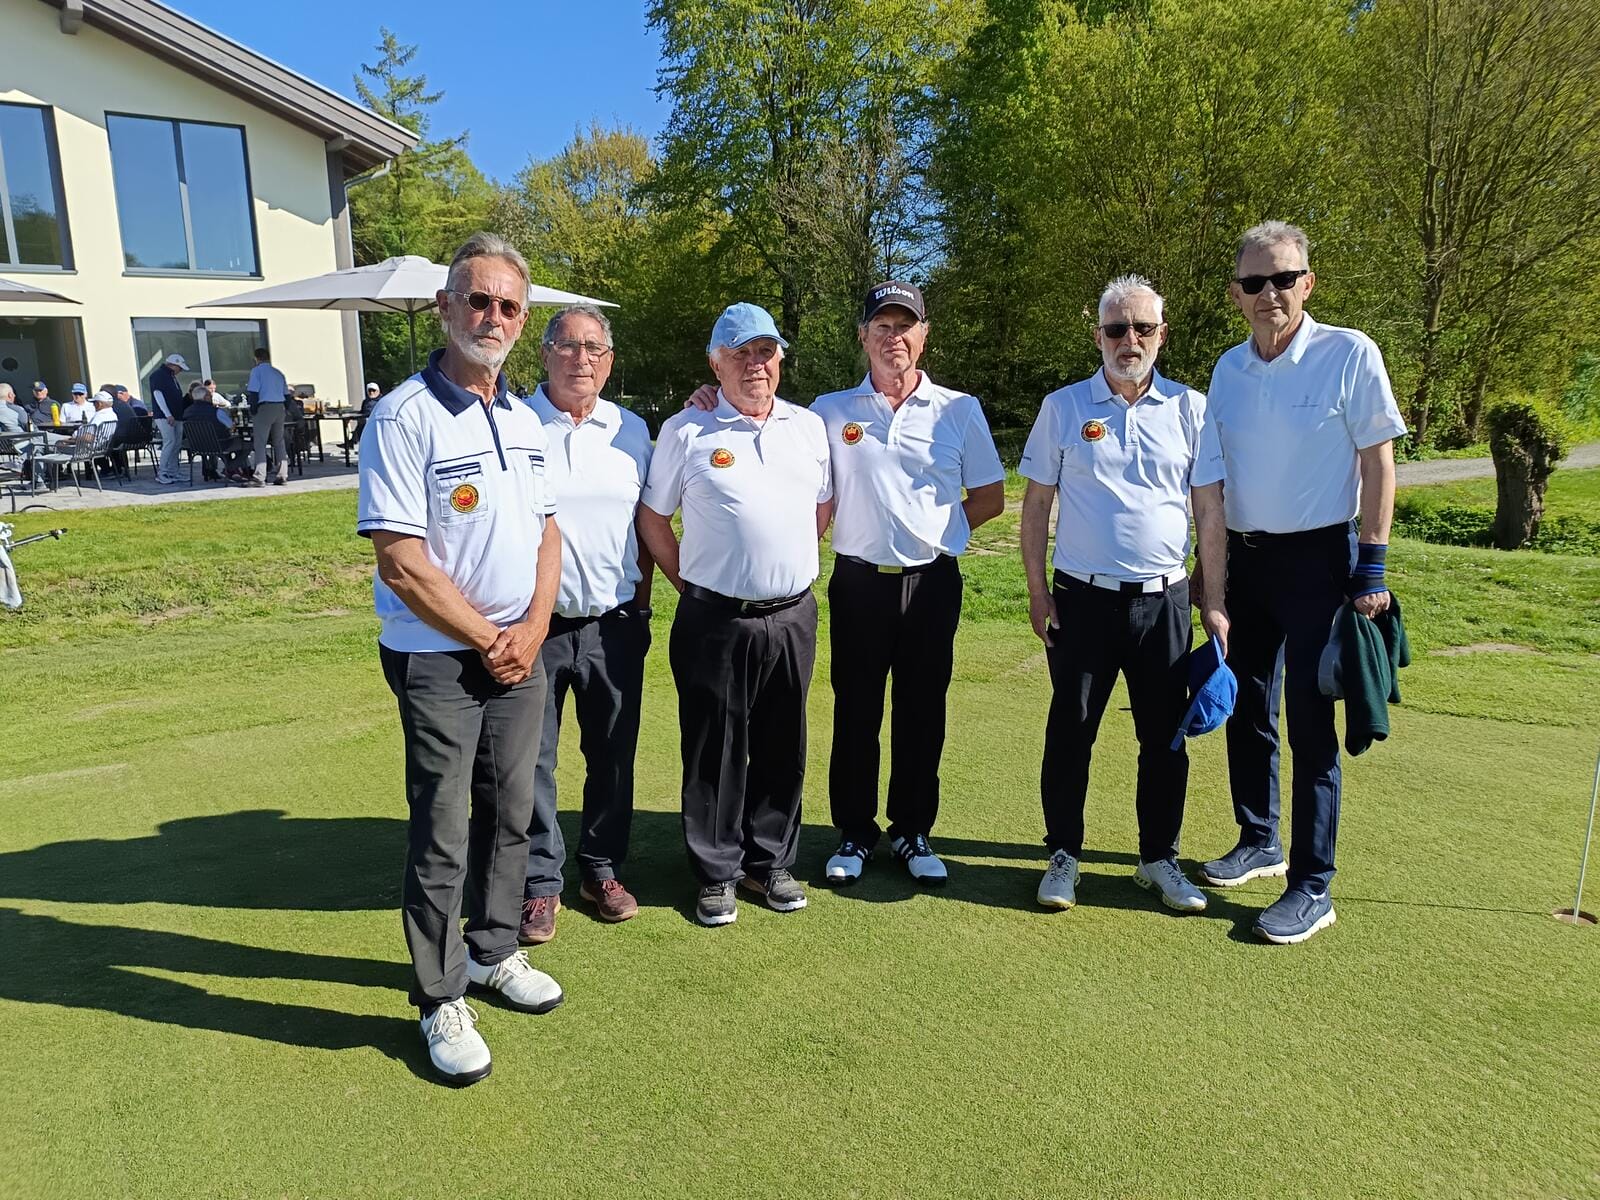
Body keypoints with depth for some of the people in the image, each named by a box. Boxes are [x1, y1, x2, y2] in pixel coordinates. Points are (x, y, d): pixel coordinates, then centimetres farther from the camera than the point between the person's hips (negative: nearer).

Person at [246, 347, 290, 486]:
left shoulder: (256, 371, -2)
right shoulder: (278, 372, 15)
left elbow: (253, 392, -9)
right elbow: (286, 394, 14)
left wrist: (253, 410, -1)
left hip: (265, 407, -6)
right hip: (280, 408, 6)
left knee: (260, 443, -5)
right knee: (279, 442, 12)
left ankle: (260, 478, -12)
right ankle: (282, 476, 11)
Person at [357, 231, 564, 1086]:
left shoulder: (523, 420, 9)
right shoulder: (403, 417, -14)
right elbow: (401, 563, -18)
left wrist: (532, 629, -3)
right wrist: (487, 641, -12)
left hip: (520, 655, 7)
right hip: (439, 661, -6)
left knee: (509, 816, 16)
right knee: (441, 836, 3)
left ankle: (492, 951, 35)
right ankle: (440, 1001, 18)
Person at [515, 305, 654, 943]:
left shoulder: (631, 431, 7)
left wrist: (642, 599, 10)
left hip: (614, 625, 3)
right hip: (534, 623, -3)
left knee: (613, 757, 12)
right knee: (531, 760, 4)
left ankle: (602, 870, 29)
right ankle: (540, 883, 20)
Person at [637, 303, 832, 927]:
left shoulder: (810, 427, 9)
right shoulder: (685, 432, -2)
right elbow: (652, 518, 5)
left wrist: (789, 570, 12)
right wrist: (693, 583, 3)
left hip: (792, 617, 4)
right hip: (715, 621, -3)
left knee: (782, 748, 12)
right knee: (714, 751, 5)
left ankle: (769, 862, 29)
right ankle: (717, 873, 20)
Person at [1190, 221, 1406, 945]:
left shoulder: (1349, 354, -9)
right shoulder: (1229, 370, 3)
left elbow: (1377, 460, -6)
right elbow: (1209, 485, 2)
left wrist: (1371, 567, -10)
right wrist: (1214, 597, 0)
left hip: (1317, 558, -5)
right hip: (1242, 558, 5)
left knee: (1309, 721, -4)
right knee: (1245, 711, 14)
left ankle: (1312, 887, 7)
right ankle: (1260, 842, 32)